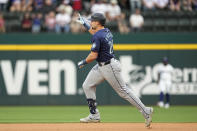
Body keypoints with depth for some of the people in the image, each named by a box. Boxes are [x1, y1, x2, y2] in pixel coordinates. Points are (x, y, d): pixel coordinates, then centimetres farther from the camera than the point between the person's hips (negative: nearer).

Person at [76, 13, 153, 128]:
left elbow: (93, 56, -22)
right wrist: (85, 24, 36)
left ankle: (146, 111, -1)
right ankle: (94, 115, 13)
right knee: (87, 86, 10)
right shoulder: (106, 31, 9)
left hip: (110, 67, -10)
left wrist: (83, 62, -5)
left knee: (123, 91, -6)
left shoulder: (97, 37, -20)